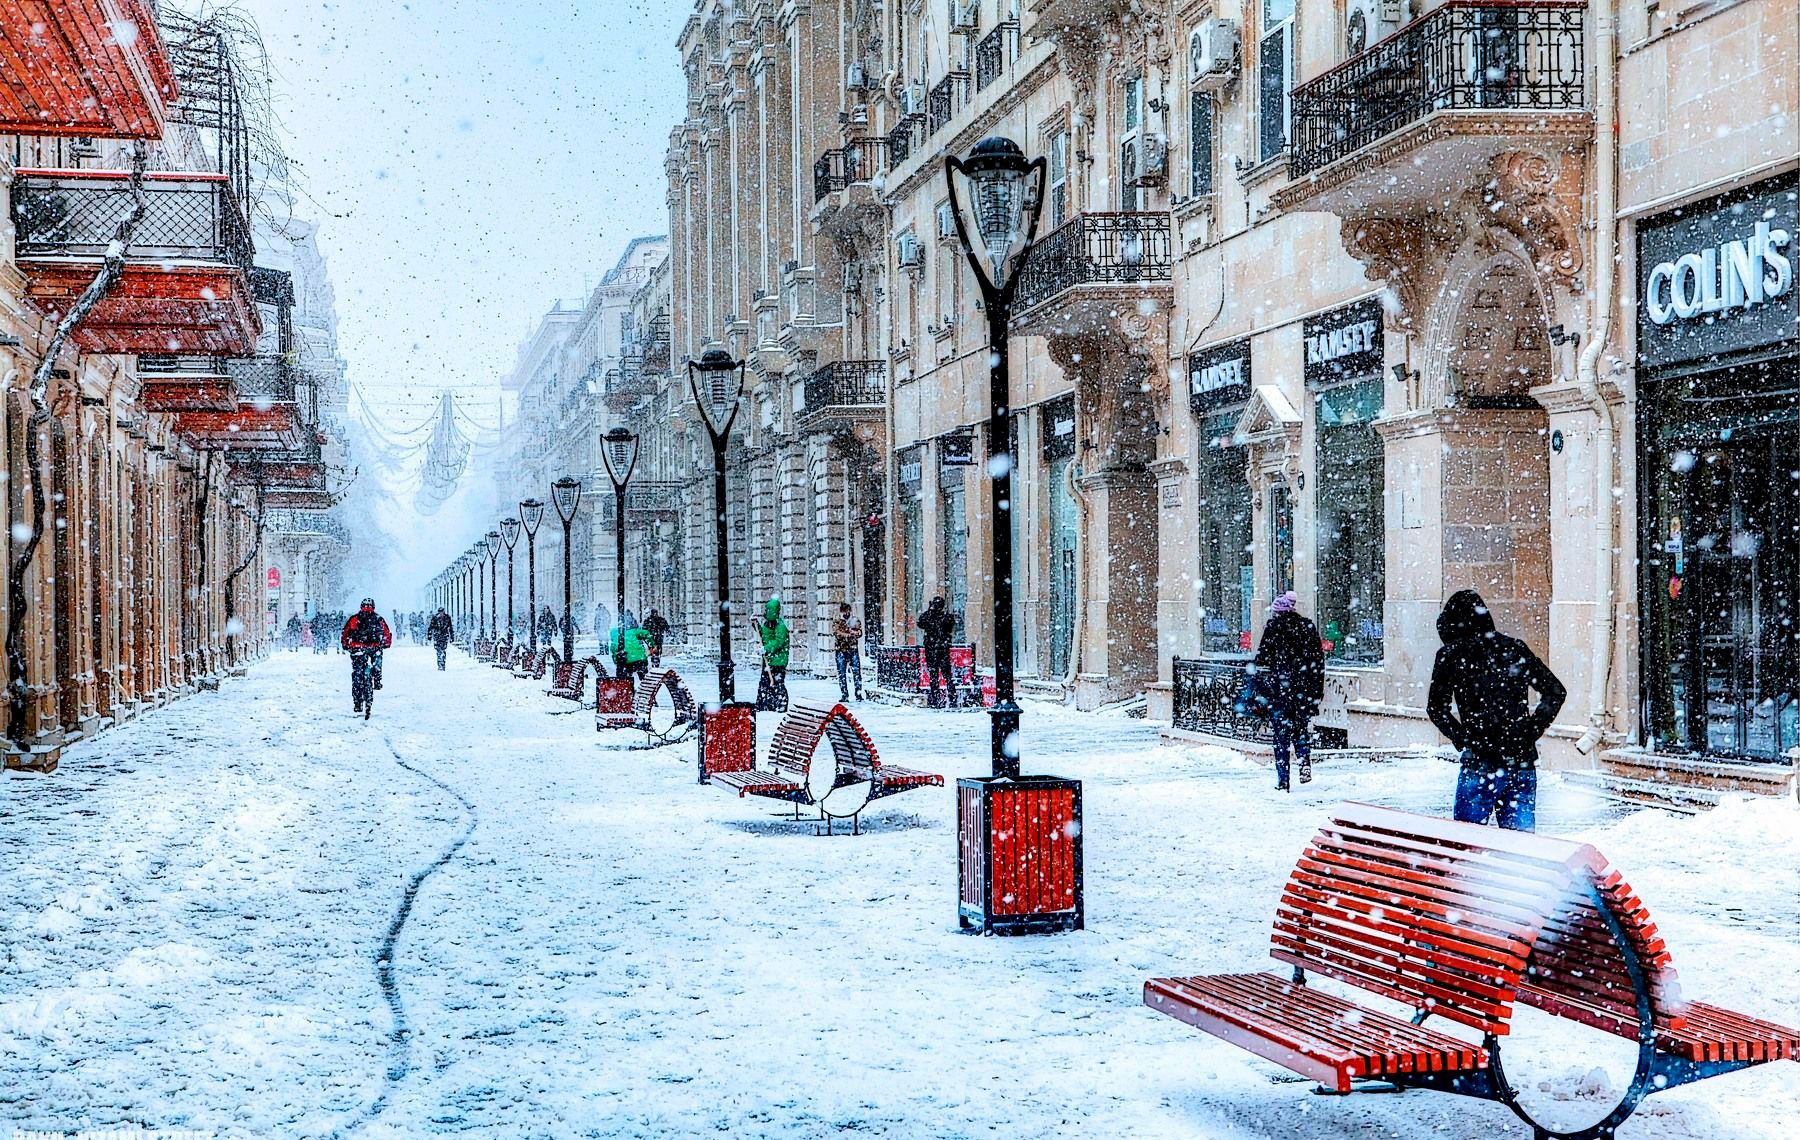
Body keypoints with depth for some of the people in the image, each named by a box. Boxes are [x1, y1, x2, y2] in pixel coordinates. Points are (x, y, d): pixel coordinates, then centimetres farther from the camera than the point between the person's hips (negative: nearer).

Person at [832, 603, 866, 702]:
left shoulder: (855, 621, 12)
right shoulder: (836, 623, 8)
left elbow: (859, 633, -3)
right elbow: (837, 634, -10)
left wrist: (848, 630, -14)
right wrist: (851, 634, -12)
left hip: (853, 650, 1)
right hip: (841, 651, -1)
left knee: (857, 672, -5)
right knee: (842, 673, -3)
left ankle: (859, 694, -2)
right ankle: (844, 695, 1)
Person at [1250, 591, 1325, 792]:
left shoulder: (1273, 627, -4)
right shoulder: (1308, 628, 7)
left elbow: (1263, 661, -7)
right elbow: (1319, 661, 11)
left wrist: (1260, 693, -2)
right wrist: (1317, 693, 17)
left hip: (1279, 691, -3)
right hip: (1304, 690, 3)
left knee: (1281, 734, 2)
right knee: (1302, 729, 18)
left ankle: (1282, 781, 1)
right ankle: (1305, 762, -7)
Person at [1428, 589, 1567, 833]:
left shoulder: (1450, 655, 0)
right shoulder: (1515, 648, 11)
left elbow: (1437, 708, -5)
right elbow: (1557, 692, 13)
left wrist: (1462, 740, 2)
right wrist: (1532, 731, 10)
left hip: (1482, 765, -4)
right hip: (1524, 762, 4)